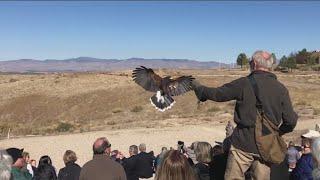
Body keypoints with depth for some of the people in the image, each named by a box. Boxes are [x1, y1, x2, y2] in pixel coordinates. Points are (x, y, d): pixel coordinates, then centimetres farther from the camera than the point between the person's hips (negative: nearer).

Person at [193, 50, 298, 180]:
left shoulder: (244, 83, -10)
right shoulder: (281, 89, 0)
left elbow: (217, 94, -1)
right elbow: (291, 121, -1)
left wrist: (197, 87, 16)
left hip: (243, 144, -3)